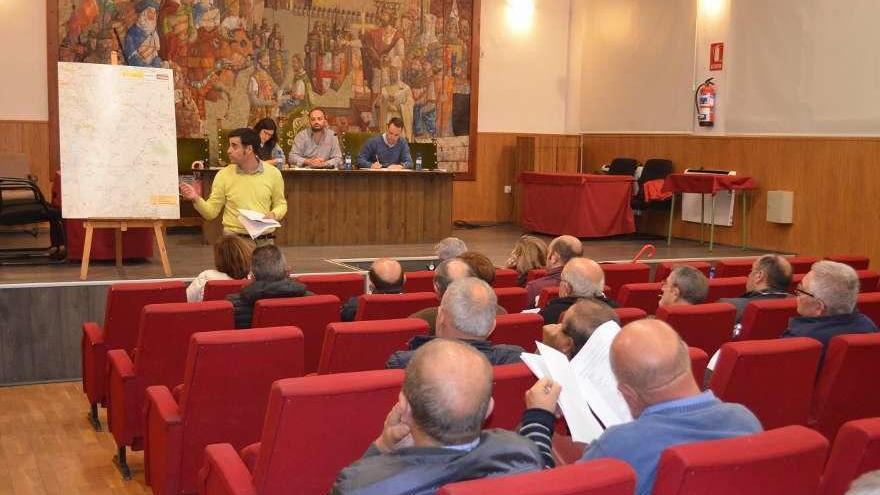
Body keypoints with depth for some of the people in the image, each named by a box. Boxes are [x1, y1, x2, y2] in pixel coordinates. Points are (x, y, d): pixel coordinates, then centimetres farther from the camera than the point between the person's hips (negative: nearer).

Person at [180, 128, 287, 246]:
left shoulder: (273, 173, 0)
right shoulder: (224, 175, -1)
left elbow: (280, 204, 12)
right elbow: (211, 212, 2)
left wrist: (274, 214, -8)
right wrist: (196, 199, -15)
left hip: (264, 241, 1)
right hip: (233, 240, 0)